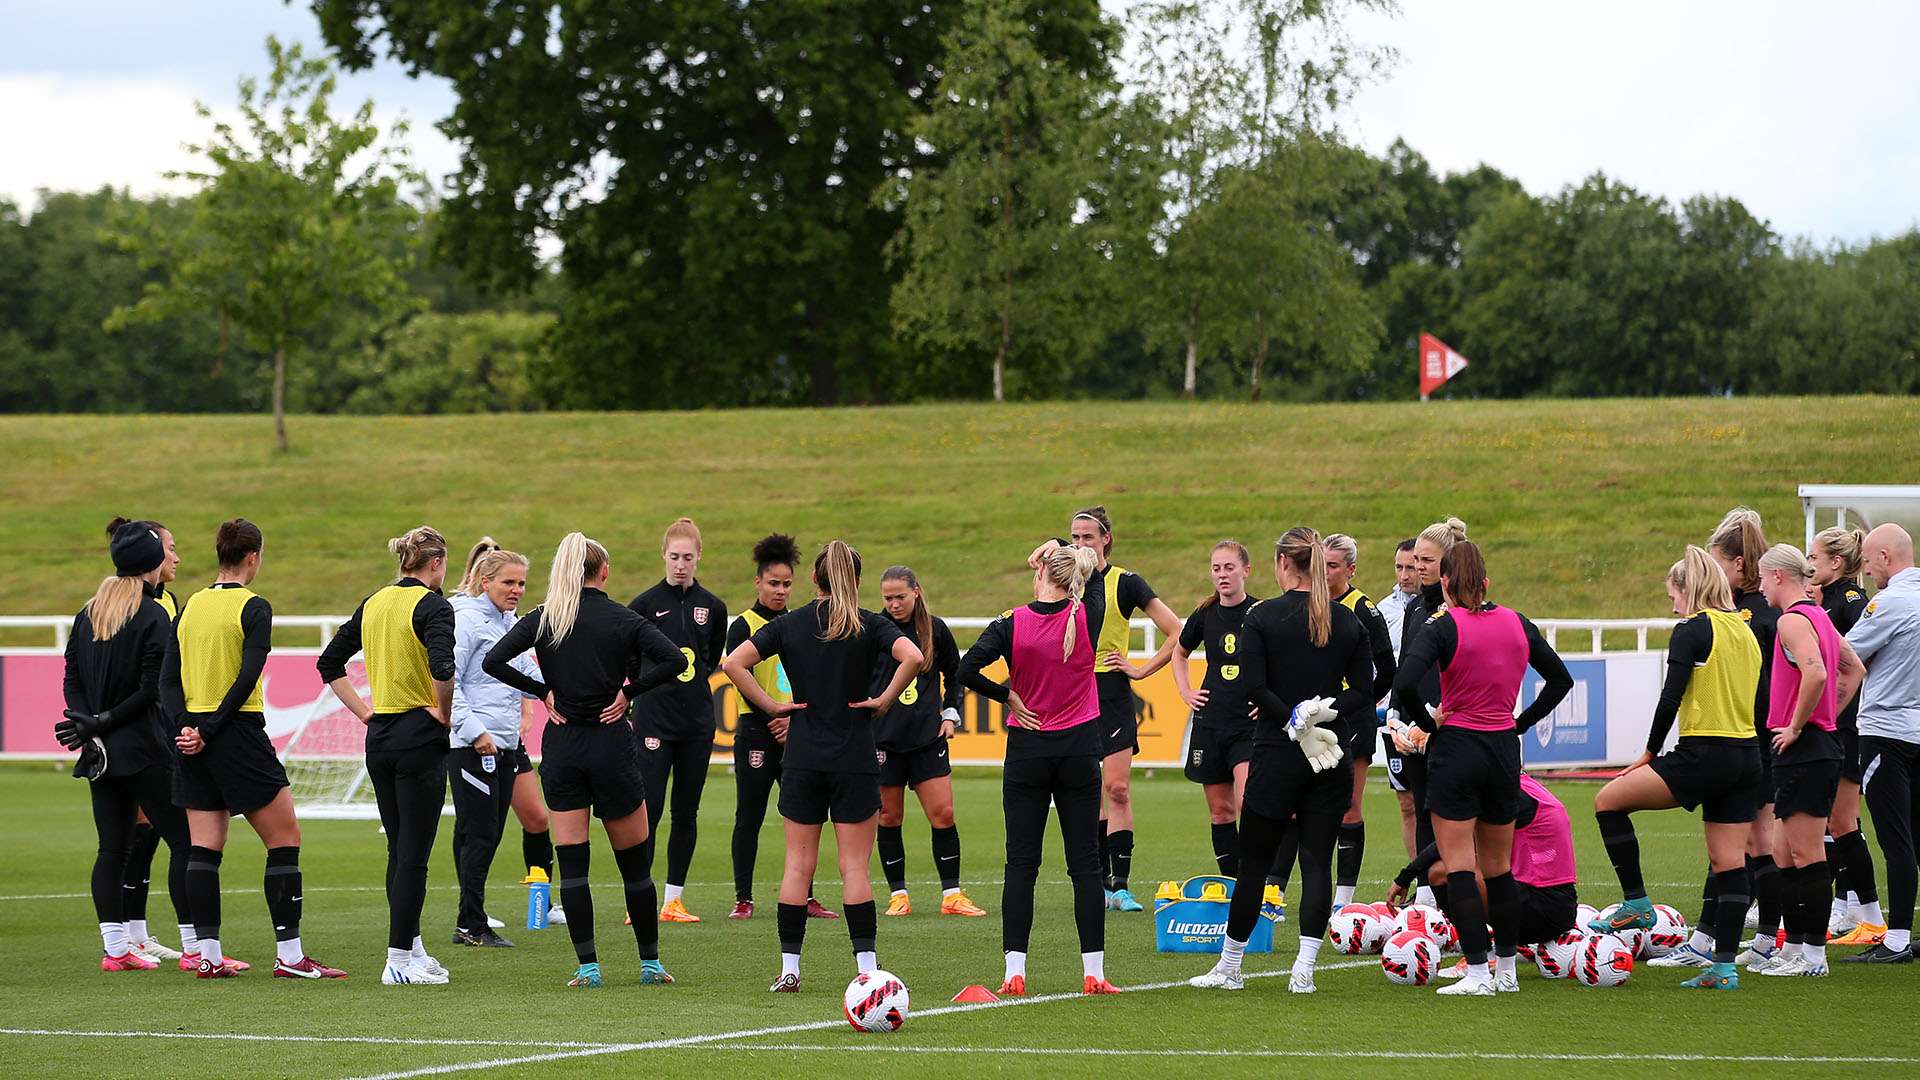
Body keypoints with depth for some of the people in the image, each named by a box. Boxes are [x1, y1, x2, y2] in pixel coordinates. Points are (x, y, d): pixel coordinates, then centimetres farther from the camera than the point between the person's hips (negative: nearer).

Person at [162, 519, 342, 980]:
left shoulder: (190, 606, 10)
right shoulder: (253, 608, -8)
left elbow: (168, 677, 4)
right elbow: (247, 678, -16)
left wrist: (184, 727, -6)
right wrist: (209, 730, -13)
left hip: (193, 738, 6)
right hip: (238, 733, -6)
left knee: (204, 847, 7)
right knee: (285, 837, 1)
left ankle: (207, 954, 4)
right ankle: (289, 954, -3)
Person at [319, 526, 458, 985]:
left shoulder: (374, 603, 10)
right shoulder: (432, 605, -12)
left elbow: (329, 663, 15)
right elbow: (442, 666, -28)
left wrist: (363, 710, 13)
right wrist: (444, 713, -13)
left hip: (379, 739, 7)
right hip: (420, 739, -7)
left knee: (400, 851, 15)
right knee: (413, 855, -3)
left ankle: (412, 949, 21)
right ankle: (399, 960, -3)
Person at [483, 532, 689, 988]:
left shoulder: (543, 618, 1)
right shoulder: (621, 618, -4)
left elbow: (493, 661, -6)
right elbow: (675, 659, -16)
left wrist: (542, 692, -1)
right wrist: (629, 691, -5)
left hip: (560, 745, 2)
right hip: (610, 745, -2)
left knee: (572, 862, 4)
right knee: (634, 861, 9)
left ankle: (588, 966, -2)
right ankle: (651, 962, 15)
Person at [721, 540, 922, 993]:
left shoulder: (789, 625, 3)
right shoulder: (870, 625, -3)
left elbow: (734, 663, -7)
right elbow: (912, 657, -20)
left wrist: (771, 705, -2)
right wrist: (885, 699, -8)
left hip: (802, 760, 2)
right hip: (854, 760, -2)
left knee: (798, 864, 7)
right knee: (854, 866, 1)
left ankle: (789, 968, 6)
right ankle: (867, 967, -3)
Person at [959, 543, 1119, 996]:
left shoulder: (1012, 624, -9)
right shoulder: (1086, 617, -5)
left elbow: (968, 669, -19)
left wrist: (1007, 695, -5)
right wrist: (1069, 551, 22)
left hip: (1027, 750, -1)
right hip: (1079, 750, 1)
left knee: (1021, 864, 3)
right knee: (1085, 863, 5)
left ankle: (1014, 972, -3)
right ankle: (1093, 972, 3)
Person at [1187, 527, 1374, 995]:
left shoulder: (1262, 617, -6)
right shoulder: (1348, 620, 6)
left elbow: (1255, 687, -15)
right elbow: (1363, 692, 2)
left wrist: (1294, 720, -12)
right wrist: (1323, 712, -8)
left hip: (1277, 753, -3)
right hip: (1333, 759, 3)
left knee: (1254, 861, 6)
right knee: (1318, 862, 4)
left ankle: (1229, 966, 16)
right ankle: (1304, 969, -5)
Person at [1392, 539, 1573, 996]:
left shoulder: (1443, 626, -11)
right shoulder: (1517, 623, 4)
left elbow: (1404, 683, -24)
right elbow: (1560, 679, 14)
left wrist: (1428, 721, -7)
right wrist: (1521, 722, 14)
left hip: (1456, 751, -5)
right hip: (1505, 752, 5)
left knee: (1459, 867, -2)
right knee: (1498, 867, 15)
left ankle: (1476, 972, -7)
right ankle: (1507, 970, 20)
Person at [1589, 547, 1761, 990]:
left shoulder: (1693, 630, -8)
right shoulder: (1744, 630, 15)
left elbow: (1671, 698, -13)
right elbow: (1759, 696, 18)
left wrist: (1650, 751, -2)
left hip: (1703, 757, -8)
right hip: (1747, 760, 8)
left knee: (1609, 800, 4)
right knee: (1730, 861, 6)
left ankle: (1636, 903, 2)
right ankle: (1723, 964, 4)